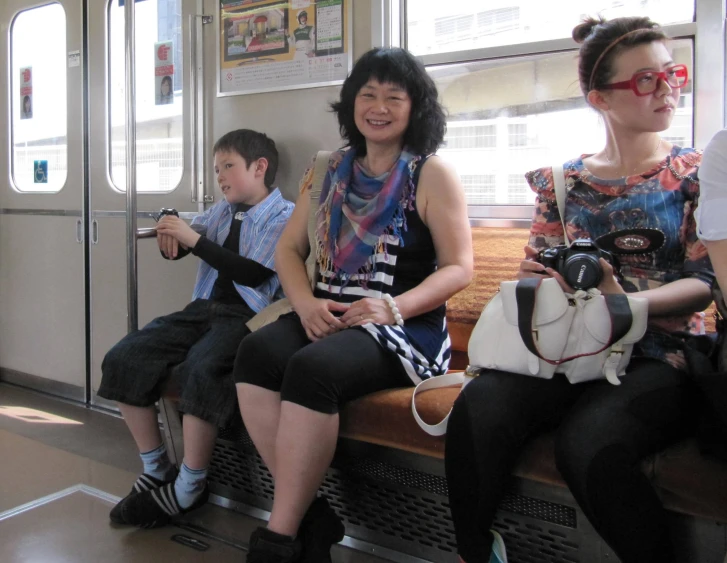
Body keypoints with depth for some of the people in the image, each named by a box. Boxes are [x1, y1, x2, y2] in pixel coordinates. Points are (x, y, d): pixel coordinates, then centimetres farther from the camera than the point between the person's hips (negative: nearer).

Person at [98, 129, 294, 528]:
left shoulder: (284, 217, -2)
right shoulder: (221, 211, 20)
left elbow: (253, 273, -15)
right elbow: (180, 248, 28)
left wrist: (194, 240, -14)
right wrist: (170, 234, 2)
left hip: (246, 315, -7)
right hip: (203, 308, 8)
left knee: (200, 370, -35)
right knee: (122, 359, -9)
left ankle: (189, 488, -16)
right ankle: (155, 471, 2)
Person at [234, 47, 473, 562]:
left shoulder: (433, 175, 2)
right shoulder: (333, 171, 17)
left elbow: (459, 268, -3)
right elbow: (289, 248, 15)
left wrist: (393, 308, -19)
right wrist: (305, 302, -7)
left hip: (406, 328, -5)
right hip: (328, 319, 5)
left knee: (311, 369, -33)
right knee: (255, 353, -26)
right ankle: (309, 517, -19)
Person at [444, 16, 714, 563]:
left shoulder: (696, 173, 8)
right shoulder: (563, 181, 15)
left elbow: (705, 282, -2)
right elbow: (534, 271, 16)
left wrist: (625, 303, -20)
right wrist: (534, 281, -9)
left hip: (656, 358, -2)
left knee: (589, 440, -36)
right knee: (477, 408, -29)